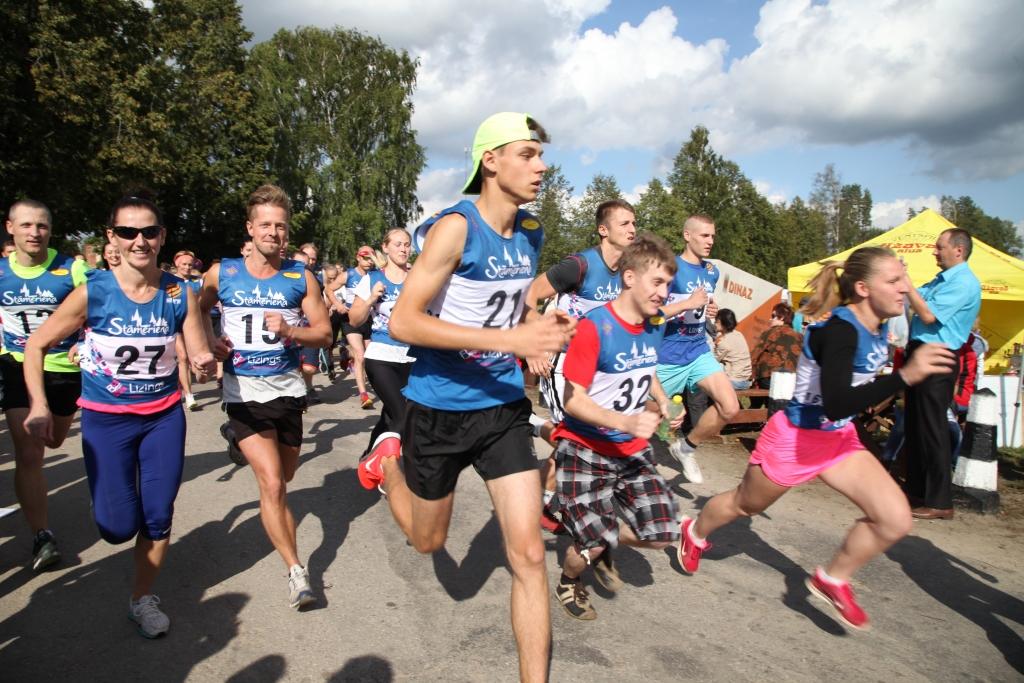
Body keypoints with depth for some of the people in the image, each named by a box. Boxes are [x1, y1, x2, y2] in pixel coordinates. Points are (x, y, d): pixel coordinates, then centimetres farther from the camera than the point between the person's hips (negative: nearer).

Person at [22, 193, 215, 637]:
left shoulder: (180, 294, -10)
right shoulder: (92, 293, -15)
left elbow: (201, 356, -8)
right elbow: (36, 346, -4)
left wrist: (205, 363, -31)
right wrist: (39, 406, -12)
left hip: (164, 416, 1)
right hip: (106, 419, -1)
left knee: (158, 517, 7)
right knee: (118, 527, 0)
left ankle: (142, 599, 31)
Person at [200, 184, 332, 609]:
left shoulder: (301, 278, 0)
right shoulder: (221, 274, 0)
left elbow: (324, 334, 0)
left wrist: (290, 331, -19)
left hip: (287, 388, 2)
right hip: (243, 392, -2)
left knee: (283, 478, 19)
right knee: (272, 484, -13)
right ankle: (296, 571, -1)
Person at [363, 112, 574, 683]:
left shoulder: (532, 233, 3)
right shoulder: (455, 228, -18)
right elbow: (403, 322, -25)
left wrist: (542, 332, 3)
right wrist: (510, 338, -32)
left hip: (504, 405, 5)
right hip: (441, 406, -4)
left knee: (529, 555, 0)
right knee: (429, 541, 18)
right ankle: (388, 464, 47)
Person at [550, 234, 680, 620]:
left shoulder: (656, 325, 1)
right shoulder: (594, 327, -21)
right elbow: (573, 401, -23)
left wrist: (662, 401, 4)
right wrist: (626, 422, -37)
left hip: (632, 450, 6)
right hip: (585, 448, -6)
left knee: (662, 534, 1)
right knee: (591, 544, -9)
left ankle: (602, 547, 31)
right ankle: (568, 582, 28)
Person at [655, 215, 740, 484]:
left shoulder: (712, 272, 8)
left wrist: (710, 310, 4)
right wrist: (688, 303, -24)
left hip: (699, 350, 6)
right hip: (667, 355, -6)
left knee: (730, 406, -10)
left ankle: (686, 447, 12)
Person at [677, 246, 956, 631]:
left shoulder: (877, 328, -3)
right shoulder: (840, 329, -30)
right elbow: (836, 404, -43)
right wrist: (905, 376, -48)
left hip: (840, 438, 7)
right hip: (794, 438, -7)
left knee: (895, 520, -5)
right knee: (744, 505, 16)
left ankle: (832, 580, 18)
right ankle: (695, 534, 47)